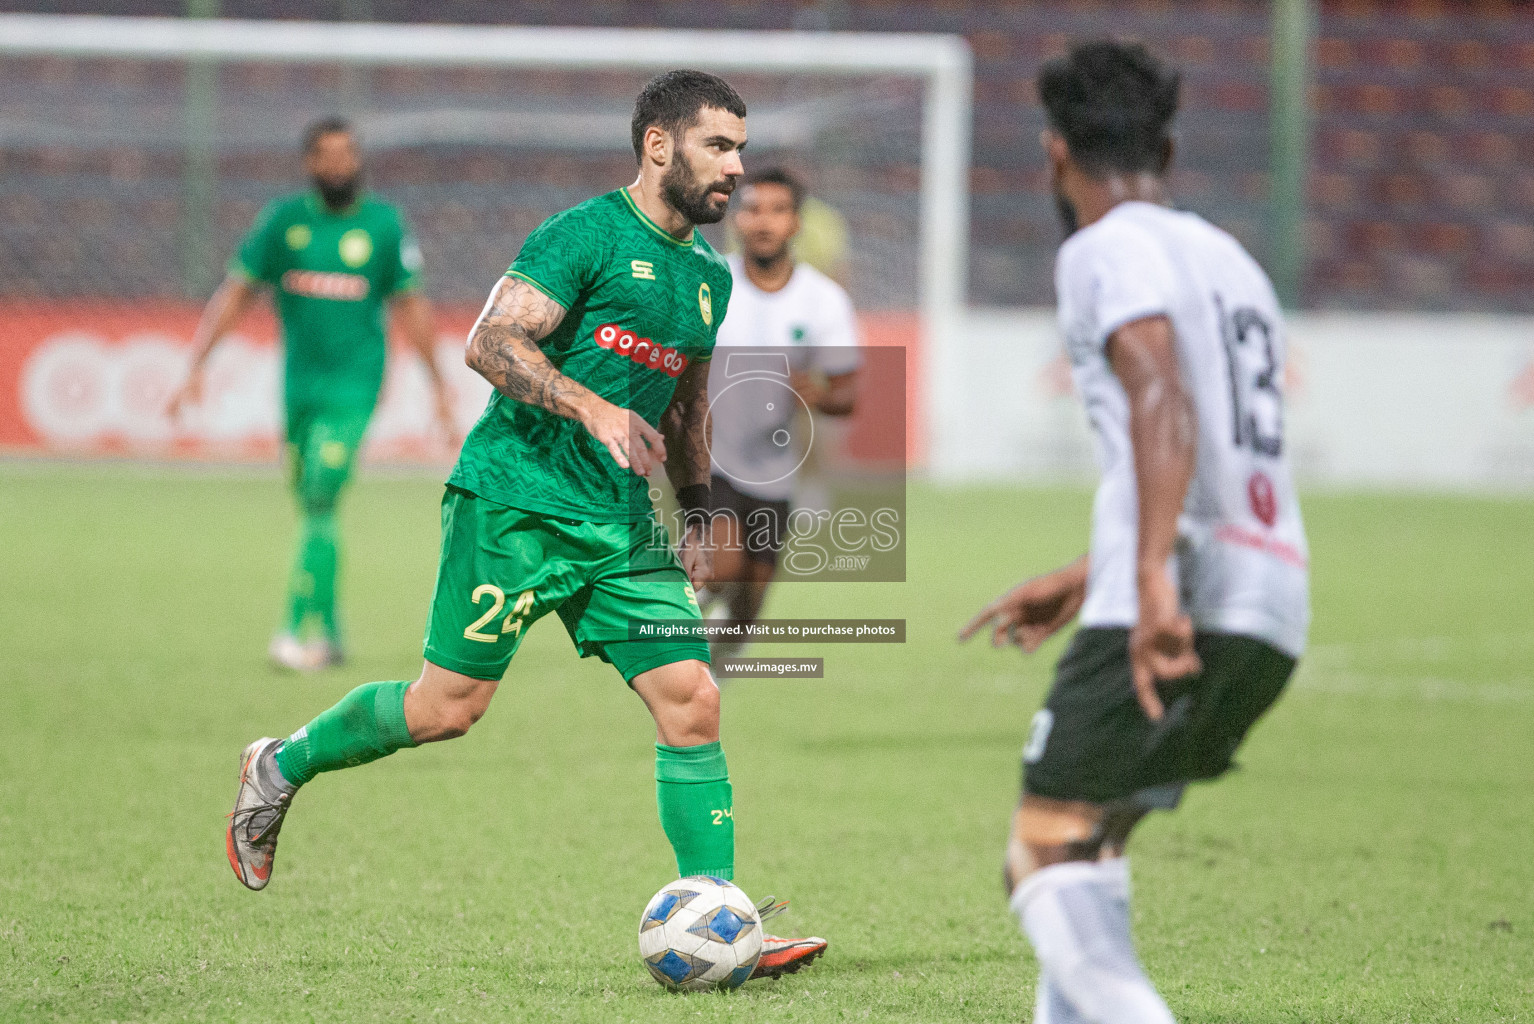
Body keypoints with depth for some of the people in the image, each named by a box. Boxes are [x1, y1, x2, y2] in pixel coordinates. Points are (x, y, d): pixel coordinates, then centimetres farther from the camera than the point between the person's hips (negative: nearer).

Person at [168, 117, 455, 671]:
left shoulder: (383, 224, 1)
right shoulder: (284, 219, 3)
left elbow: (409, 305, 10)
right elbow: (235, 294, 4)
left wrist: (438, 383, 14)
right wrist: (196, 369, -3)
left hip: (354, 382, -3)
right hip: (299, 380, 3)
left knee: (319, 502, -15)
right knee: (309, 505, 8)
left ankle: (298, 629, -15)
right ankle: (330, 633, 20)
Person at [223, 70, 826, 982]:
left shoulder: (709, 275, 16)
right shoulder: (588, 234, -9)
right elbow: (490, 342, -18)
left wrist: (699, 512, 22)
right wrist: (595, 410, -28)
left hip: (622, 526, 7)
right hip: (517, 498, -7)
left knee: (692, 702, -6)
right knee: (449, 707, -4)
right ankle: (281, 767, 21)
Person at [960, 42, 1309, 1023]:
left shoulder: (1107, 250, -2)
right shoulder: (1234, 262, 25)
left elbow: (1163, 400, -20)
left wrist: (1153, 577, -30)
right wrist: (1085, 579, 41)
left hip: (1178, 616, -8)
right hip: (1274, 614, 8)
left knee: (1047, 859, -8)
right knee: (1091, 846, 20)